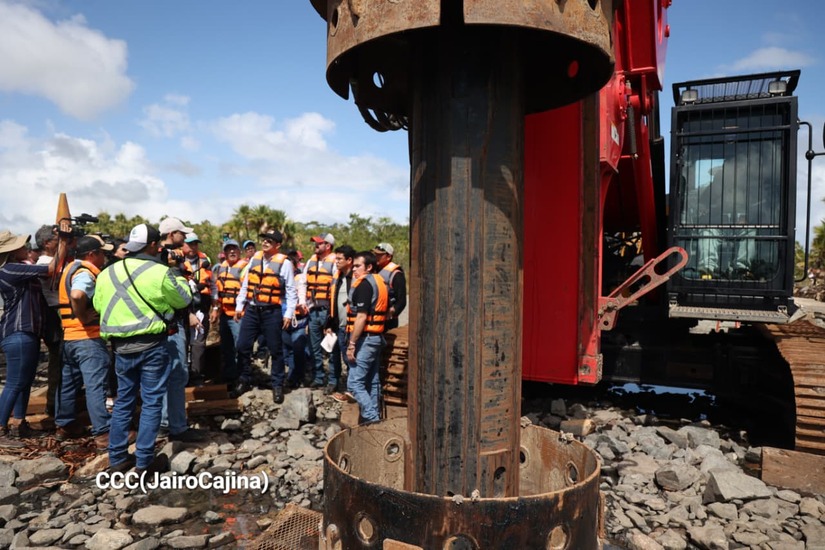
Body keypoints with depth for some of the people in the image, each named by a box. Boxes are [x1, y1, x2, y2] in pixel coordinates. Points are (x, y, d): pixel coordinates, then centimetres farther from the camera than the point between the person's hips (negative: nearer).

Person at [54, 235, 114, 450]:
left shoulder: (70, 269, 15)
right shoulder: (85, 272, -16)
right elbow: (77, 295, -35)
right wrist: (83, 317, -21)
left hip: (69, 336, 10)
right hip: (88, 337, -10)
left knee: (68, 382, 19)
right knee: (96, 386, -8)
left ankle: (65, 425, 31)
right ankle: (103, 434, -7)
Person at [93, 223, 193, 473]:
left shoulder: (106, 273, 4)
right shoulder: (160, 272, -13)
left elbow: (99, 306, 16)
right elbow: (184, 300, 0)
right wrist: (178, 275, 13)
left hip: (121, 346, 5)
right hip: (152, 345, -5)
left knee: (123, 401, 17)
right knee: (151, 402, 5)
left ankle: (117, 458, 23)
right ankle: (144, 460, 9)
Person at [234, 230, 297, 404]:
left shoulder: (284, 262, -7)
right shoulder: (255, 258, 8)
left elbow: (291, 291, -6)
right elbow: (245, 284, 13)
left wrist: (289, 314, -9)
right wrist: (239, 306, 12)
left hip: (272, 312, -4)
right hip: (251, 310, 5)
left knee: (275, 349, 5)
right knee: (243, 346, 7)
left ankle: (277, 385, 16)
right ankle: (244, 381, 24)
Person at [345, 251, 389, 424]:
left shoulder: (364, 284, -14)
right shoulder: (381, 283, 14)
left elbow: (361, 317, -21)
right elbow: (385, 312, 19)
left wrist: (351, 344, -18)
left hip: (365, 338, -10)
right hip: (377, 337, 10)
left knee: (354, 382, -7)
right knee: (372, 381, 14)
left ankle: (371, 418, -8)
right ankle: (375, 417, 20)